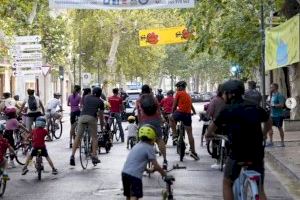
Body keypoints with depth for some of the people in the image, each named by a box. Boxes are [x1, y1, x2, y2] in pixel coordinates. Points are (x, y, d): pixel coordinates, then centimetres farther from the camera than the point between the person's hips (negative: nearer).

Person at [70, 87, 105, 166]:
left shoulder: (86, 97, 24)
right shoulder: (100, 101, 18)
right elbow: (101, 114, 22)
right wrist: (102, 123, 36)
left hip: (82, 117, 2)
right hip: (92, 118, -2)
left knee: (78, 137, 5)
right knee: (94, 137, 11)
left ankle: (72, 155, -6)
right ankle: (94, 157, 7)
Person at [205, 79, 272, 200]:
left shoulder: (228, 110, -5)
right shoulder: (255, 108, 8)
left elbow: (212, 128, 7)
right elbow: (268, 122, 26)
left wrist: (209, 134, 29)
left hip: (237, 154, -4)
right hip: (257, 154, 4)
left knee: (227, 184, 18)